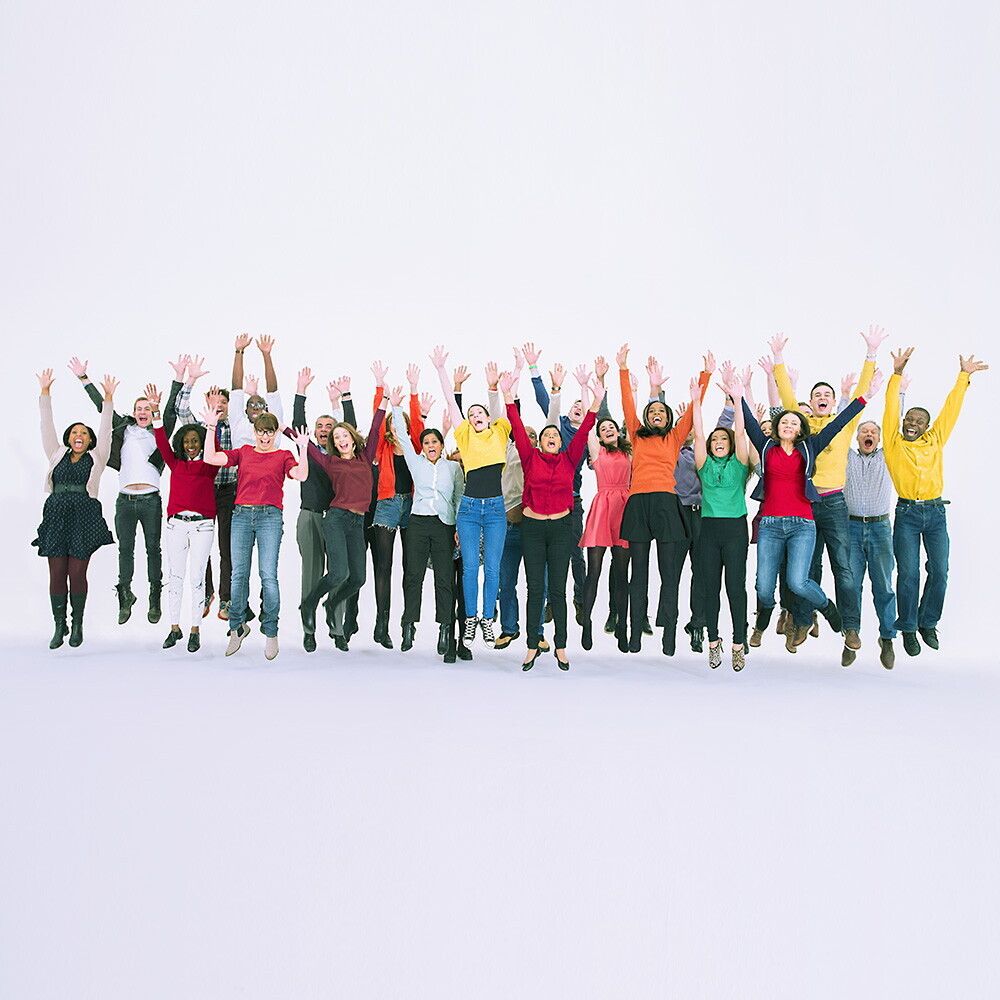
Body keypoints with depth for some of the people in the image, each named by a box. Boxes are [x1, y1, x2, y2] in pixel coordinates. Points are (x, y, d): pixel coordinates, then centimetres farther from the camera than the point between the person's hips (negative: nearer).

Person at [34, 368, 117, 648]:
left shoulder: (96, 458, 10)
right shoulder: (58, 456, 16)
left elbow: (106, 430, 2)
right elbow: (47, 427, 12)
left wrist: (108, 398, -6)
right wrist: (45, 392, 6)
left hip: (84, 518, -2)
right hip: (56, 517, 2)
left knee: (77, 573, -2)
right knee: (57, 573, 1)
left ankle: (77, 625, 10)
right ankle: (59, 626, 9)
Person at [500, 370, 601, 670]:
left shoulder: (569, 460, 6)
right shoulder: (531, 458, 4)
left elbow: (583, 432, -1)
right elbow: (517, 429, -3)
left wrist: (596, 402, -9)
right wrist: (508, 396, -11)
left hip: (561, 527, 0)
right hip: (532, 527, 0)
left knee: (558, 589, 4)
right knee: (535, 589, 3)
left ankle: (560, 647, 11)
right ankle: (532, 647, 9)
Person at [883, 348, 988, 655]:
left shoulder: (935, 441, 11)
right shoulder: (894, 443, 3)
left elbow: (950, 409, 16)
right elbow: (890, 410, -1)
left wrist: (964, 377, 20)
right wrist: (897, 375, -5)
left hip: (936, 513, 3)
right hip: (906, 514, -3)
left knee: (939, 572, 0)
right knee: (908, 574, -4)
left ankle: (928, 623, 18)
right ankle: (908, 628, 7)